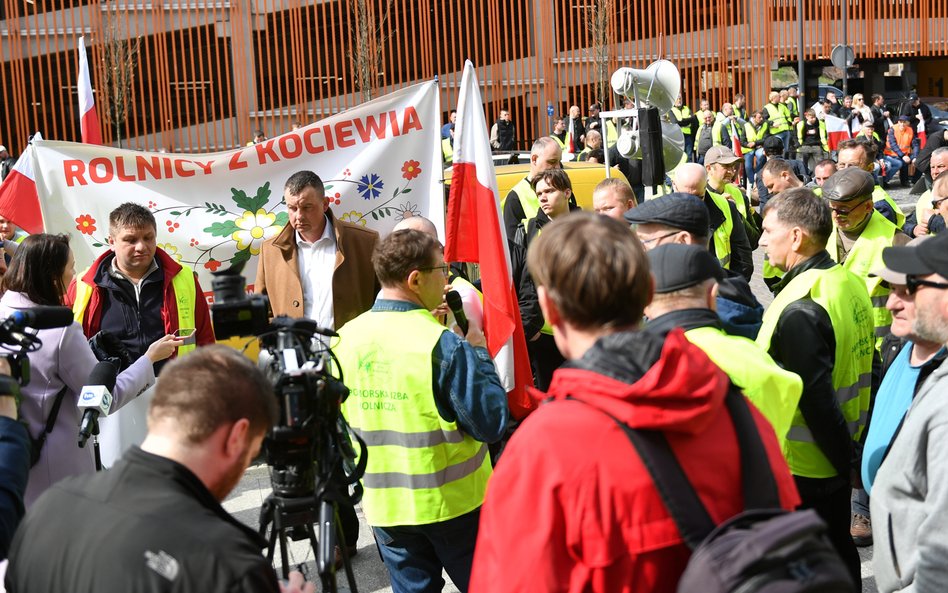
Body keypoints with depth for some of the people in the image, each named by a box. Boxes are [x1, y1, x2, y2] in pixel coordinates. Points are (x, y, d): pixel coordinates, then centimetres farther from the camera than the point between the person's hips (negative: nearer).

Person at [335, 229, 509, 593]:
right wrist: (478, 354, -6)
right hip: (451, 499, -4)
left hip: (384, 504, 5)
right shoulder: (441, 344, -21)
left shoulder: (346, 338, -4)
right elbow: (492, 423, -17)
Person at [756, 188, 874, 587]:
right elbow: (863, 369, 12)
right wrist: (852, 454, 18)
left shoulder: (798, 309, -26)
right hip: (839, 459, 9)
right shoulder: (850, 283, 3)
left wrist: (846, 459, -15)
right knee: (838, 551, 21)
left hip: (800, 468, -9)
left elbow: (816, 400, -26)